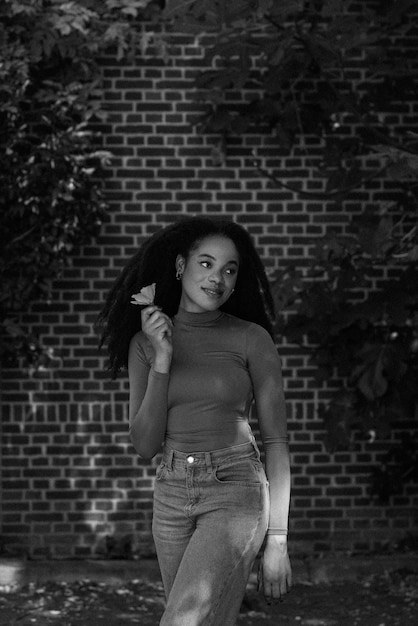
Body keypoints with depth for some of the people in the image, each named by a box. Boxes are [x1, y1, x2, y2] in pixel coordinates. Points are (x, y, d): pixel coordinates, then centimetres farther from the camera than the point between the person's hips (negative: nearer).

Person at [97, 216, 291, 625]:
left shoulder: (252, 339, -2)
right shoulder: (145, 342, 7)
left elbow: (276, 442, -1)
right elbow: (145, 446, 1)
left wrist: (277, 542, -7)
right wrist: (161, 359, -9)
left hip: (236, 494, -4)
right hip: (172, 497, 4)